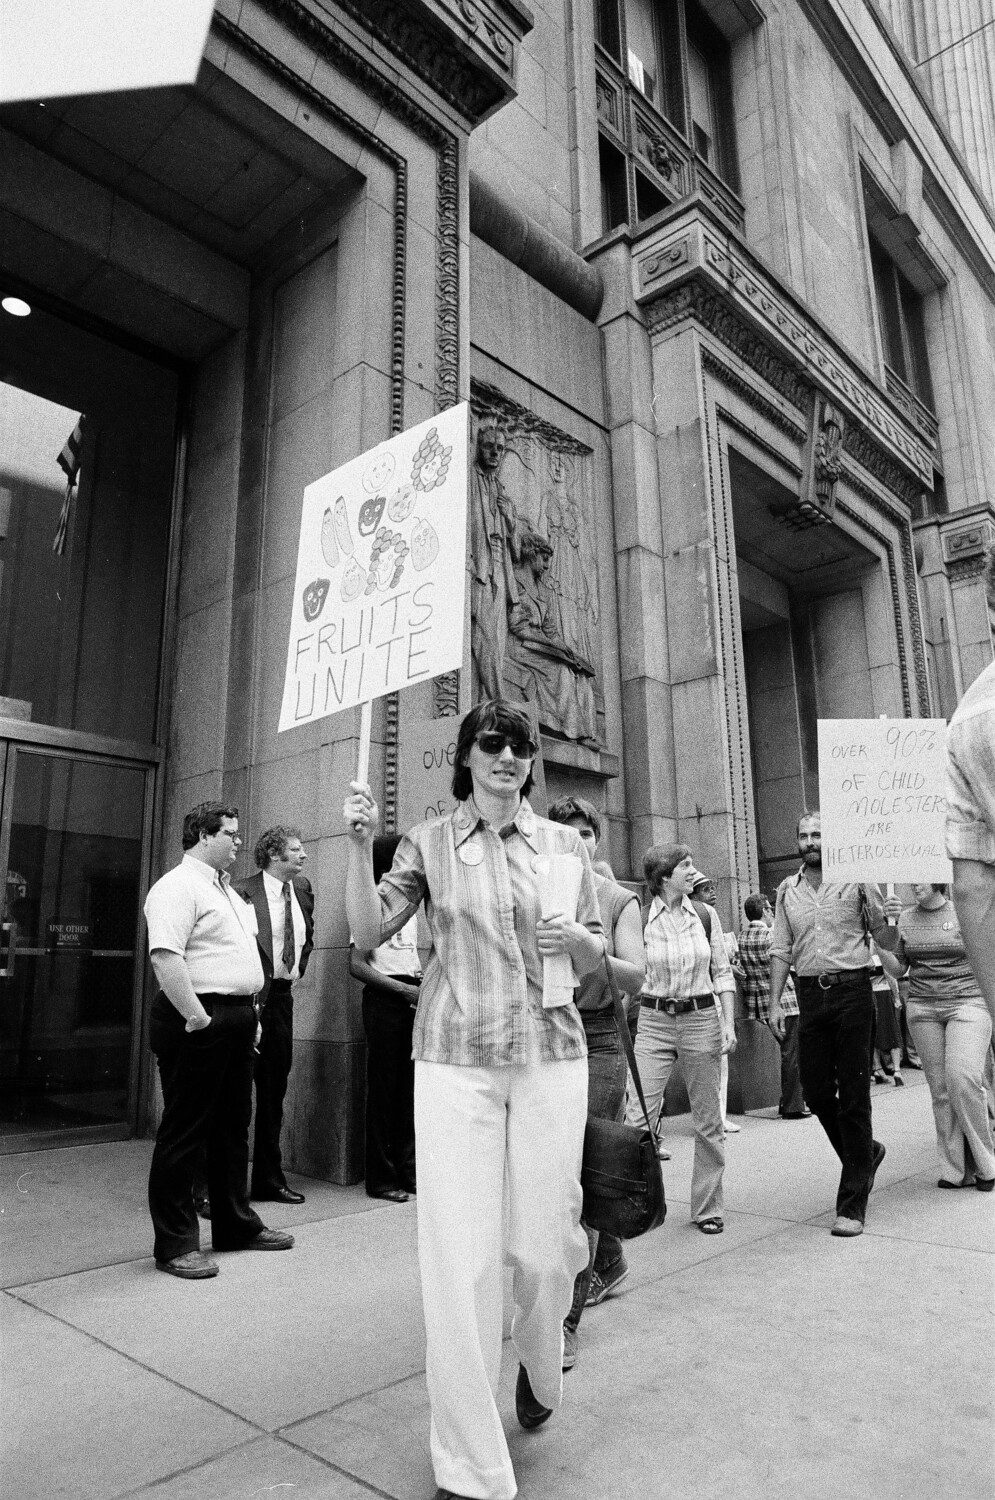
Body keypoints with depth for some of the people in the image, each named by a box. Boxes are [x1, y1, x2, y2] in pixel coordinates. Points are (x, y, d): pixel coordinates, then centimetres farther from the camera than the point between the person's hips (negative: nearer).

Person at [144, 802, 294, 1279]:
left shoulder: (226, 889, 19)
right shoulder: (177, 886, -12)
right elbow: (165, 956, -23)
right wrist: (196, 1017, -24)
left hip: (238, 1020, 10)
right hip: (199, 1021, -10)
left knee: (232, 1127, 17)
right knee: (184, 1131, 1)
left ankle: (235, 1224, 30)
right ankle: (176, 1243, 13)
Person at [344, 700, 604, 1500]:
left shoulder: (563, 842, 6)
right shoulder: (429, 842, 3)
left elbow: (596, 957, 12)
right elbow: (368, 935, -3)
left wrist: (576, 937, -11)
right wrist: (360, 845, -13)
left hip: (551, 1054, 2)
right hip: (456, 1061, -1)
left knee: (545, 1245, 9)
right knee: (462, 1257, -1)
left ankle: (540, 1367, 45)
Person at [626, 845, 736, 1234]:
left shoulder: (705, 914, 3)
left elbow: (722, 972, 8)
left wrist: (729, 1023, 1)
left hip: (702, 1017, 2)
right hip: (654, 1021, -2)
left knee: (708, 1120, 9)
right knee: (638, 1114, -7)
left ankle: (707, 1208, 24)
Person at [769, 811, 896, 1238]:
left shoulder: (855, 880, 1)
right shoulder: (787, 890, 10)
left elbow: (885, 939, 1)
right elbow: (781, 951, 12)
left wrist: (875, 902, -19)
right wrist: (775, 1003, 6)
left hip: (852, 991, -3)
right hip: (810, 996, 4)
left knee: (853, 1095, -1)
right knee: (816, 1090, 6)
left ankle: (853, 1205, 8)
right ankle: (865, 1153, 36)